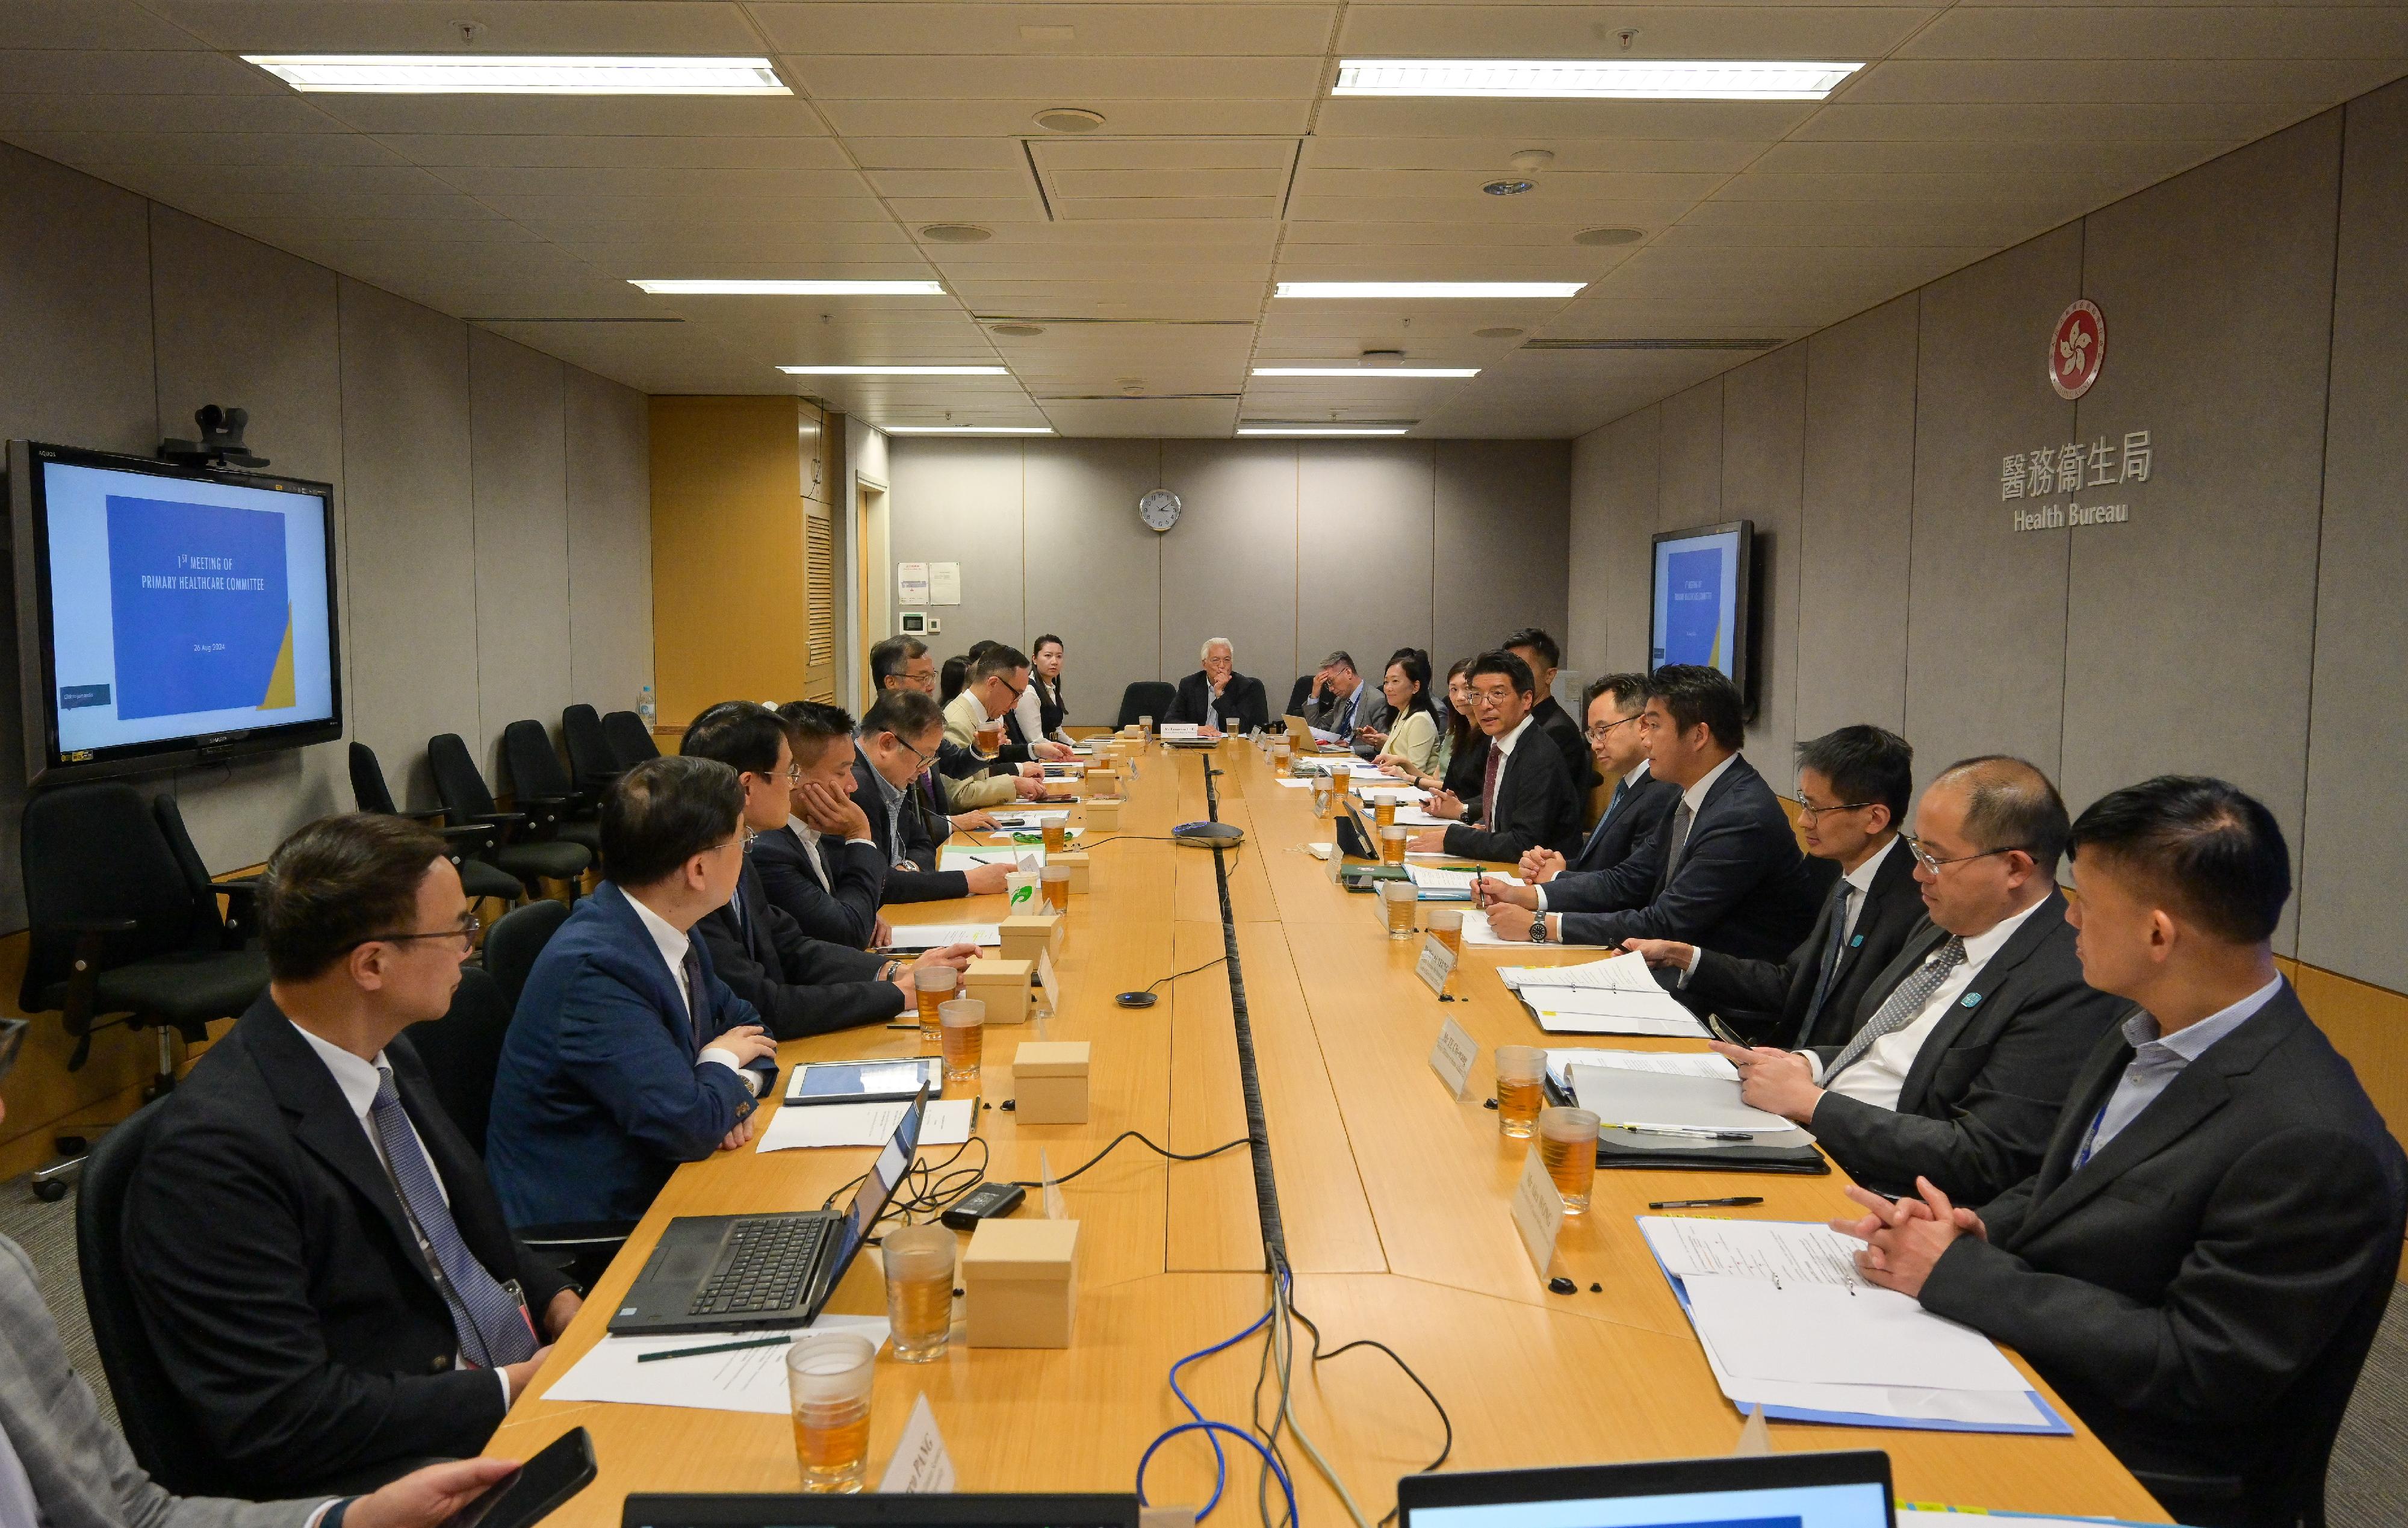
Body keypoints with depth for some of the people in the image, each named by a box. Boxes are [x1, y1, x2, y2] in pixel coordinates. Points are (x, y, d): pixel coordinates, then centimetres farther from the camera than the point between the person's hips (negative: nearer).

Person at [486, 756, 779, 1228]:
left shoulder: (671, 929, 0)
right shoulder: (595, 968, -25)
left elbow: (743, 1023, 14)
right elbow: (689, 1127, -26)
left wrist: (737, 1087, -6)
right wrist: (726, 1063, -7)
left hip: (649, 1188, 8)